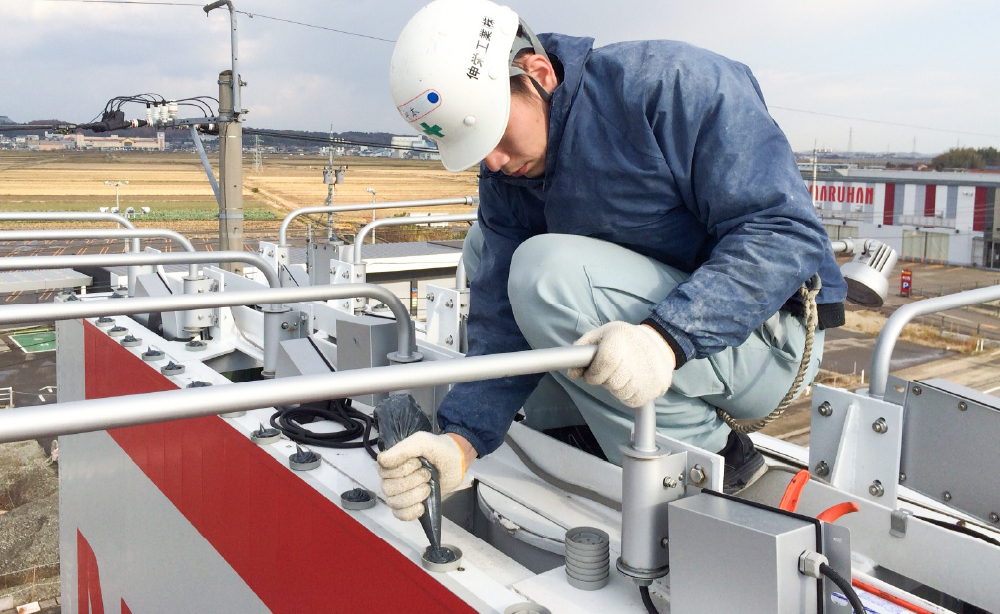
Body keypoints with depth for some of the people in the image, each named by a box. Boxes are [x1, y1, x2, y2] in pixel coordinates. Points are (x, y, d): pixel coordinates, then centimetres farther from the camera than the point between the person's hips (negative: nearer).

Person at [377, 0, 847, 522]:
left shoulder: (672, 83, -21)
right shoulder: (504, 179, -1)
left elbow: (786, 232, -26)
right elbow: (503, 325, -4)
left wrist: (667, 338, -39)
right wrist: (462, 438, -20)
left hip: (765, 339, -7)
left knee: (546, 270, -28)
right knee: (485, 247, 6)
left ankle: (712, 462, -13)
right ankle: (575, 433, 3)